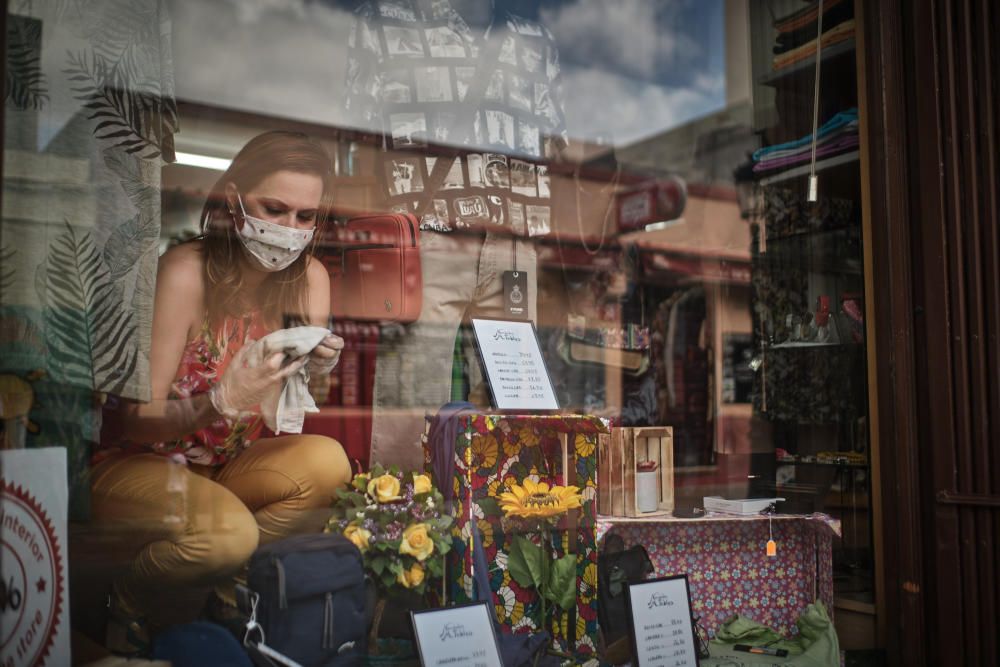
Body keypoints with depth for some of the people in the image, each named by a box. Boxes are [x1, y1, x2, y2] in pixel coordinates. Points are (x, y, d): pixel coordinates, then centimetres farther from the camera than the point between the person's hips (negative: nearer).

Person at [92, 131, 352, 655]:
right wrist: (221, 402, -36)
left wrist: (316, 371, -25)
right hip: (132, 463, -4)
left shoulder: (309, 278, -6)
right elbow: (138, 418, -17)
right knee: (230, 532, -33)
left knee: (326, 462, -24)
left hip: (223, 468, 5)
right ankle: (127, 600, 0)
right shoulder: (185, 270, -20)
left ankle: (224, 591, -3)